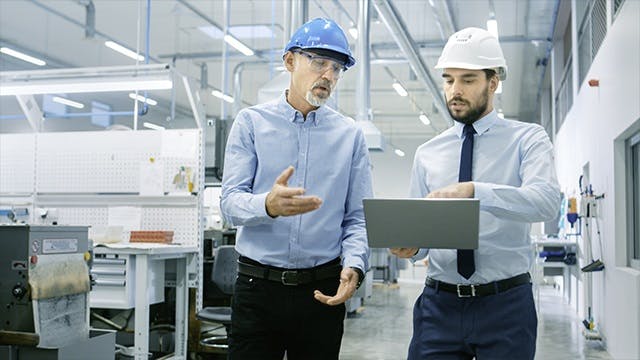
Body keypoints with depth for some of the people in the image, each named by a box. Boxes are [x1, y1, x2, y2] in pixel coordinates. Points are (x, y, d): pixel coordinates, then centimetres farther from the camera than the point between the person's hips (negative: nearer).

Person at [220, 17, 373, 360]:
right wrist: (269, 205, -29)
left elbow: (357, 217, 3)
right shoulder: (252, 122, 1)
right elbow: (230, 201, -7)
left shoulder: (350, 134, 5)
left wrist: (353, 266, -16)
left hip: (323, 290, 2)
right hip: (257, 287, -1)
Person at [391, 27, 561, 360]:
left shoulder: (527, 138, 0)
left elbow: (546, 200, -19)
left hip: (506, 304, -2)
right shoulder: (427, 153, 9)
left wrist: (473, 191, -33)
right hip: (439, 304, 3)